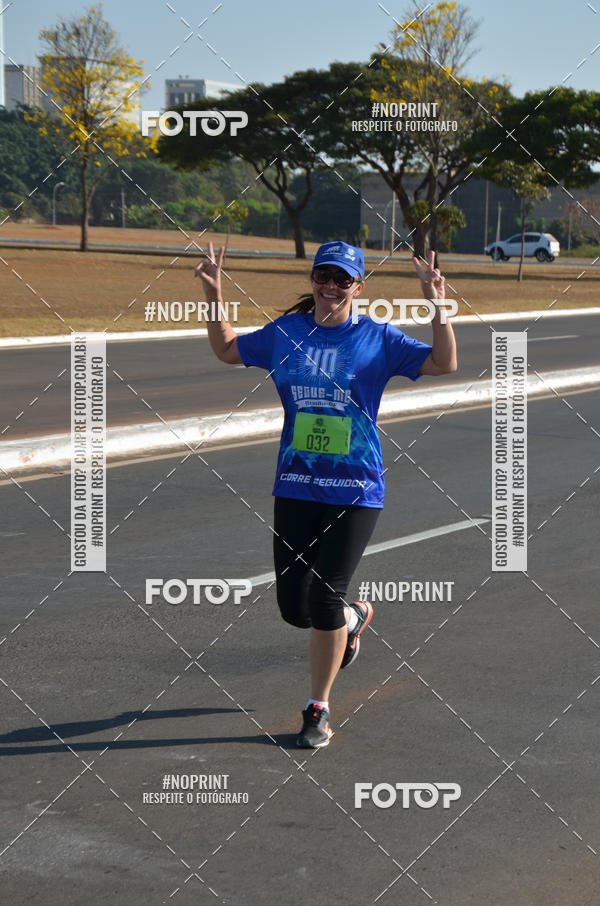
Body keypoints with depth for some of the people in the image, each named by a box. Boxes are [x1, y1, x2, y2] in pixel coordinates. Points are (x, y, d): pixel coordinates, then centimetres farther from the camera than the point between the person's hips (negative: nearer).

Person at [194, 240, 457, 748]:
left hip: (356, 490, -3)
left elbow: (445, 364, -7)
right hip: (295, 487, 3)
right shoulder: (285, 332, 7)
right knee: (294, 606, 2)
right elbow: (227, 350, 21)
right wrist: (214, 295, 9)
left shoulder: (378, 338, -1)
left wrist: (437, 307, -19)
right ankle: (354, 619, 38)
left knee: (324, 598, -7)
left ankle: (319, 710, 12)